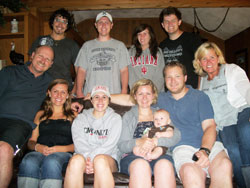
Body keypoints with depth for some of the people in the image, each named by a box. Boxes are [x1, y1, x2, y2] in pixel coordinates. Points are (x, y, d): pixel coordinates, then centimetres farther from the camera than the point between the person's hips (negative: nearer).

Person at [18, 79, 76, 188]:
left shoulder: (73, 115, 19)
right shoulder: (41, 114, 27)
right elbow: (31, 141, 20)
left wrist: (60, 148, -10)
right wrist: (38, 147, -4)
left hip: (63, 154, -2)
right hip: (39, 152, 2)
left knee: (51, 162, -38)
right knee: (29, 162, -35)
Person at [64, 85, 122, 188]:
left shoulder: (115, 118, 10)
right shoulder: (80, 119, 16)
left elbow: (109, 145, -3)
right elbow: (79, 143, 0)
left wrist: (92, 158, -19)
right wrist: (87, 159, -20)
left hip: (108, 157, -1)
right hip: (84, 155, 2)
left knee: (100, 160, -36)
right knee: (76, 160, -33)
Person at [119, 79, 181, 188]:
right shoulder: (128, 116, 19)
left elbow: (176, 136, 2)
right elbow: (121, 145, 6)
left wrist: (155, 141, -18)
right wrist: (139, 142, -17)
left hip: (158, 155, 1)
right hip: (133, 156, 0)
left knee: (165, 164, -35)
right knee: (141, 164, -37)